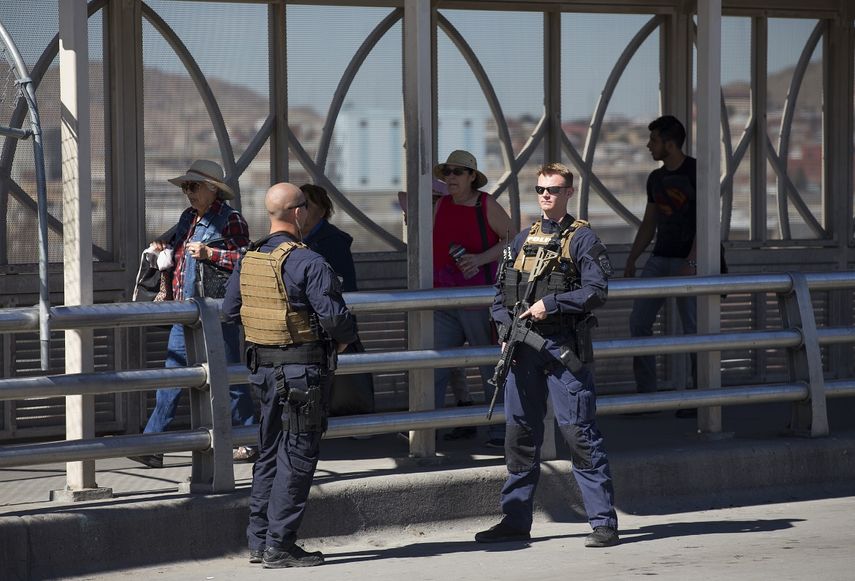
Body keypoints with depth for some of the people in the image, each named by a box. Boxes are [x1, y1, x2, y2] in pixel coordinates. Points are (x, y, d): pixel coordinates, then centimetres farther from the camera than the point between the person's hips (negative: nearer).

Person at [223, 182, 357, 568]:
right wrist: (345, 338, 1)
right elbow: (333, 316, -20)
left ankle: (259, 540, 19)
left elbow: (230, 311, 15)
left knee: (270, 453, 16)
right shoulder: (307, 262, -18)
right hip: (304, 369, -7)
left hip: (264, 366, 7)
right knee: (297, 457, -2)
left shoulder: (248, 259, 6)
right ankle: (279, 546, -2)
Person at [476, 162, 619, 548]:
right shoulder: (523, 239, 16)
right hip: (523, 347, 6)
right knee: (520, 434, 9)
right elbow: (500, 293, 18)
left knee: (579, 433, -8)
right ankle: (515, 521, 17)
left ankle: (604, 523, -5)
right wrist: (506, 329, 2)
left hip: (564, 346, -6)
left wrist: (550, 304, -16)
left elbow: (596, 291, -11)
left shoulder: (581, 238, -1)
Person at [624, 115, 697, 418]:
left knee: (693, 329, -5)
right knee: (639, 322, -2)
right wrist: (630, 262, 10)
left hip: (689, 260, -7)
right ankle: (646, 394, 3)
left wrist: (691, 263, -23)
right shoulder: (656, 178, 12)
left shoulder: (696, 172, -10)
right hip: (659, 259, 7)